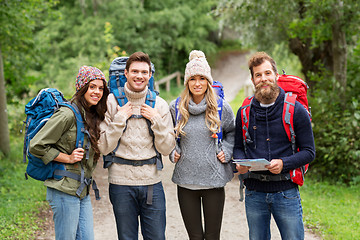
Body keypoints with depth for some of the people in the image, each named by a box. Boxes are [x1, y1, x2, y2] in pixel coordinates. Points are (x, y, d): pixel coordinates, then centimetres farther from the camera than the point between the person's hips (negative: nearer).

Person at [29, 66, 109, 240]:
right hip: (64, 189, -8)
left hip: (83, 191, 8)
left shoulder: (93, 116, 12)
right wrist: (67, 158, -14)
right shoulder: (68, 114, -14)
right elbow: (36, 146, -15)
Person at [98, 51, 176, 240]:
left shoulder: (159, 104, 4)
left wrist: (156, 120, -10)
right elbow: (104, 148, -6)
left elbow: (166, 149, 2)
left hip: (152, 182, 2)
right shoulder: (112, 102, -2)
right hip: (121, 182, -1)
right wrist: (120, 118, -13)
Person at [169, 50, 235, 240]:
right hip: (185, 181, 1)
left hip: (214, 181, -1)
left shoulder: (221, 107, -2)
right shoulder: (175, 107, 1)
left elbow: (232, 132, 15)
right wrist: (173, 152, 4)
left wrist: (226, 151, 0)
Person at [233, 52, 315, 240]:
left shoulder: (296, 110, -3)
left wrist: (283, 164, -19)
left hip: (286, 192, -3)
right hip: (254, 193, 3)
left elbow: (309, 152, -2)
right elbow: (238, 147, 15)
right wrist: (240, 163, -8)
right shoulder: (244, 112, 6)